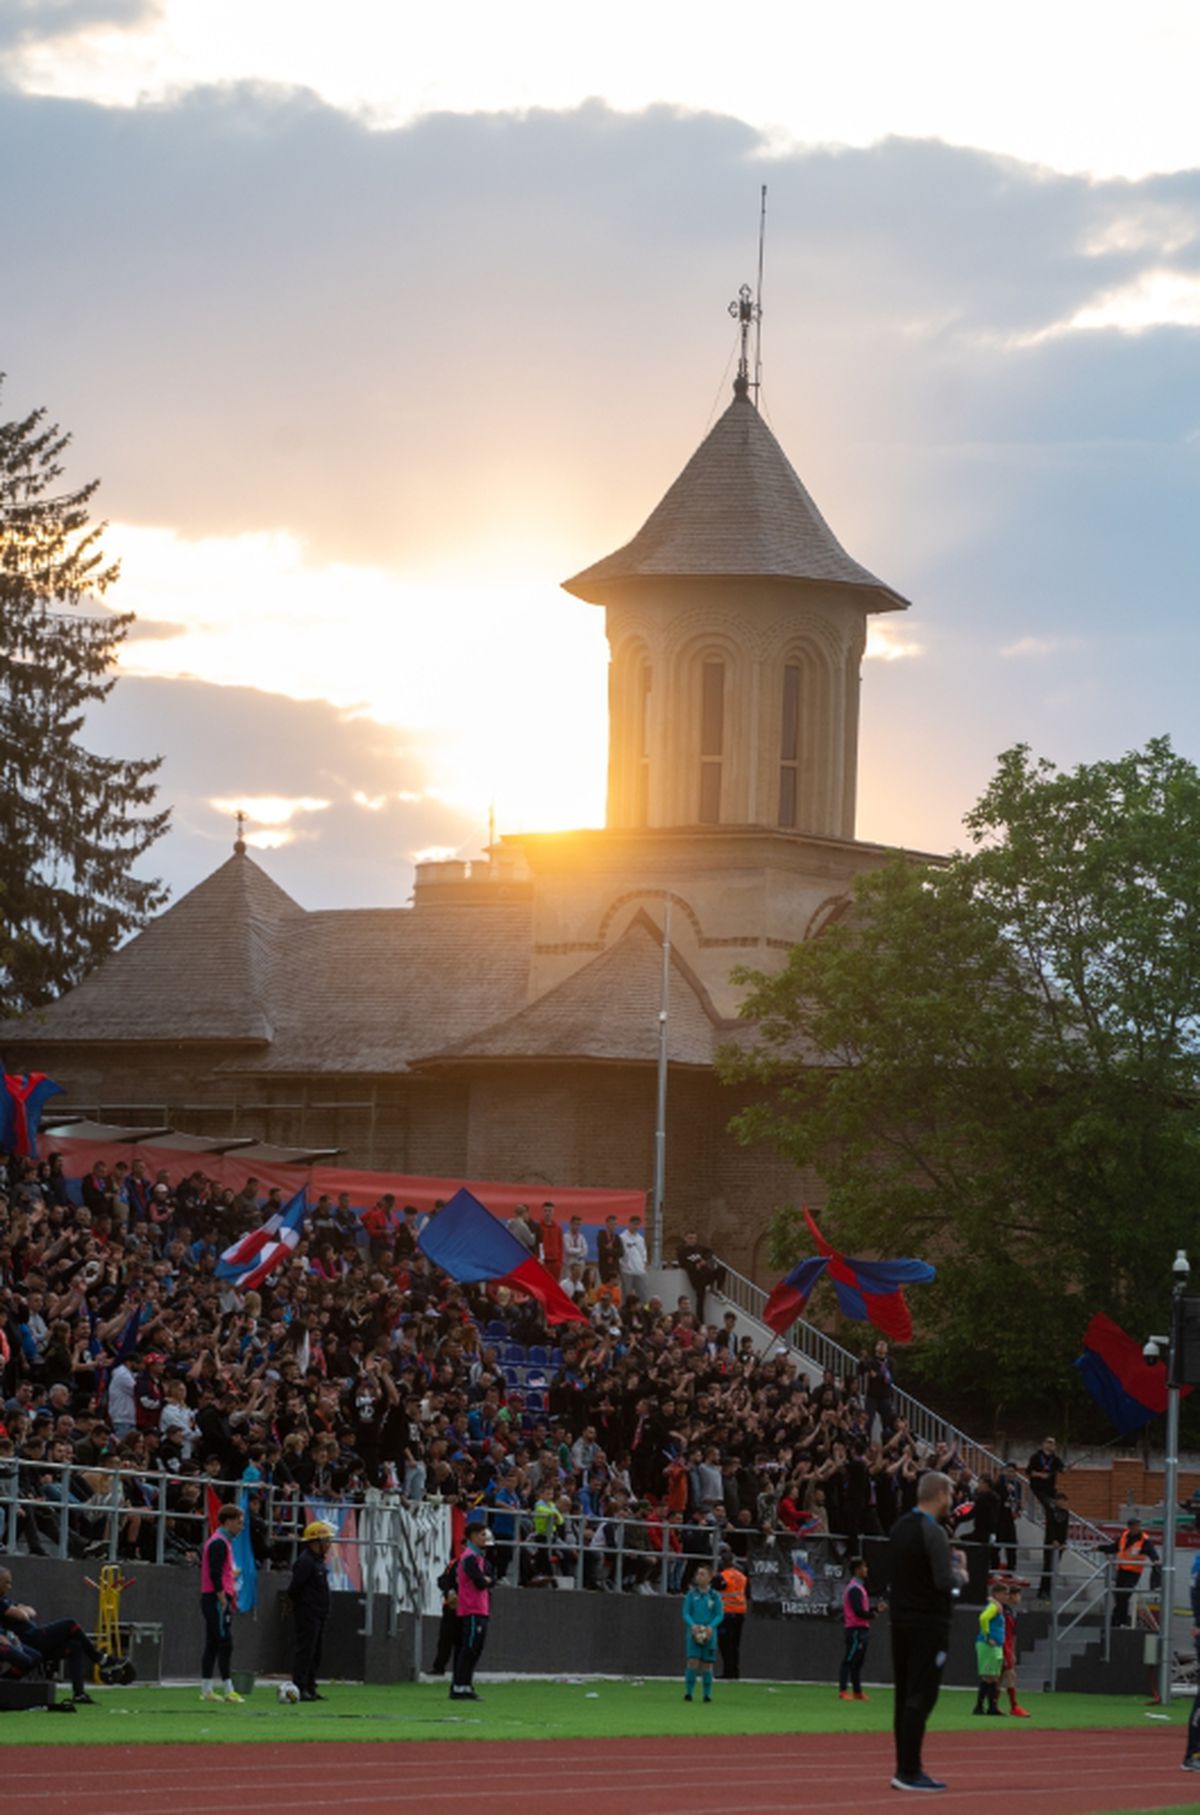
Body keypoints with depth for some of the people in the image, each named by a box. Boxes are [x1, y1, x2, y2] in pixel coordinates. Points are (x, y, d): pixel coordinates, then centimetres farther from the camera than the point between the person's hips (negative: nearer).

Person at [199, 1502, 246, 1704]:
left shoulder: (221, 1541, 19)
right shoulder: (220, 1543, -13)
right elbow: (215, 1574, -21)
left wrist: (231, 1595, 20)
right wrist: (224, 1599, -21)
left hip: (211, 1598, 10)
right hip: (216, 1599, -10)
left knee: (212, 1645, 9)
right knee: (225, 1643, -10)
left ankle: (206, 1689, 10)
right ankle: (228, 1689, -11)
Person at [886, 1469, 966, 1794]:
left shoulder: (899, 1527, 12)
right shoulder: (933, 1532, -15)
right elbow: (945, 1582, -21)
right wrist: (960, 1574, 1)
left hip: (901, 1621, 9)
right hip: (928, 1624, -9)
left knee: (905, 1697, 11)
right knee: (921, 1698, -8)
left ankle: (906, 1769, 13)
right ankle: (909, 1772, -11)